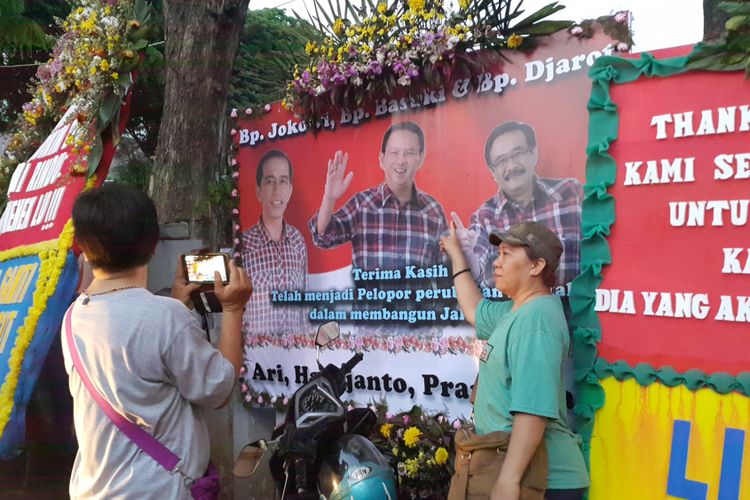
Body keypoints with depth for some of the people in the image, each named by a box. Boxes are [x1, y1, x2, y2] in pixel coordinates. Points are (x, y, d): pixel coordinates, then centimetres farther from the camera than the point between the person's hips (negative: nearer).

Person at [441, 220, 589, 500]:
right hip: (515, 467, 10)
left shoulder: (535, 317, -20)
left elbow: (534, 408, -29)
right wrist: (456, 254, 34)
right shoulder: (516, 311, 12)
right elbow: (474, 311, 32)